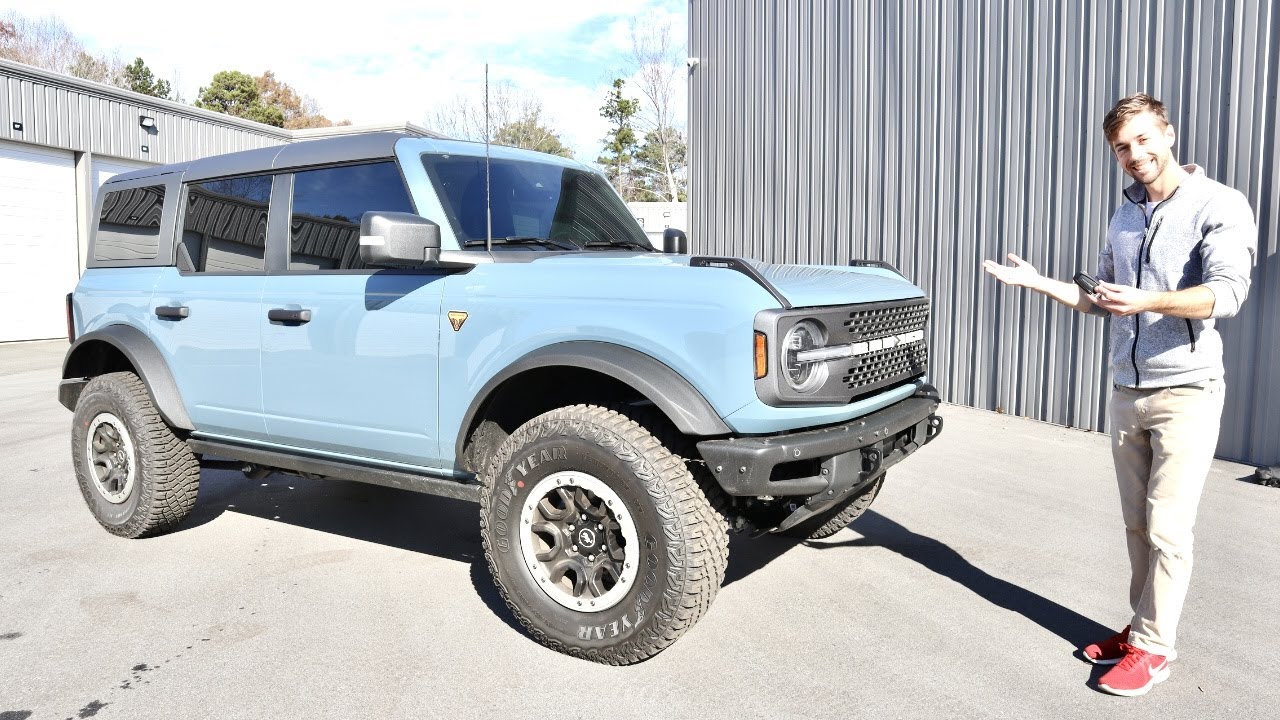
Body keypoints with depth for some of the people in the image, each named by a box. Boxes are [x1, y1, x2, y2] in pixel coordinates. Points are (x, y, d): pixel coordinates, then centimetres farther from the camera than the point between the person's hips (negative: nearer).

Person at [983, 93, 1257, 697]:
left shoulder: (1219, 206, -8)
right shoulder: (1124, 216, 13)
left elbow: (1225, 293, -22)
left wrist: (1145, 301, -36)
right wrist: (1036, 282, 10)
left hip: (1186, 393, -6)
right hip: (1125, 393, 6)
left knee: (1167, 528, -3)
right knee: (1137, 524, 11)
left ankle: (1152, 648, 8)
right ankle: (1143, 626, 22)